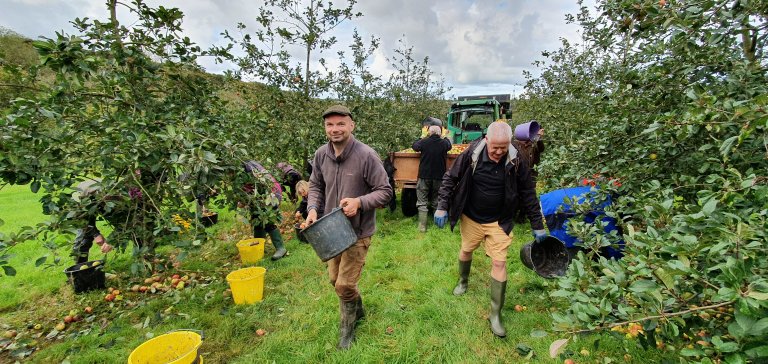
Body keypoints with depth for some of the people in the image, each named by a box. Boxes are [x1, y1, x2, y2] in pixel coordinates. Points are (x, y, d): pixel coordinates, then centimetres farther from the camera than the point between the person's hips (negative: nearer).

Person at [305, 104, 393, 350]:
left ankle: (347, 327, 33)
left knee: (345, 284, 1)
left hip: (357, 231, -6)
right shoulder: (321, 154, -4)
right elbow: (316, 185, 10)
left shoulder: (366, 156, -21)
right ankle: (357, 309, 50)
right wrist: (313, 208, -7)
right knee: (335, 279, 20)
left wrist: (360, 202, -30)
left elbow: (385, 192, -16)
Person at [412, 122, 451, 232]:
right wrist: (445, 137, 37)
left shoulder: (424, 142, -10)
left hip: (424, 176, -2)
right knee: (437, 200, 18)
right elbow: (449, 146, 18)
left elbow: (414, 146, 9)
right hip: (439, 176, 2)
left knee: (422, 202, 6)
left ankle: (422, 226, 5)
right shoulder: (444, 143, -6)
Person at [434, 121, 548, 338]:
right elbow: (451, 179, -7)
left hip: (499, 222, 0)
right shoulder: (471, 154, -18)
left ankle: (496, 314, 14)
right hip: (470, 218, 1)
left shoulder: (516, 161, -14)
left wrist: (537, 226, 0)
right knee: (466, 250, 19)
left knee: (499, 263, -2)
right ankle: (463, 281, 51)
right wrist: (442, 207, -13)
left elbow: (528, 194, -3)